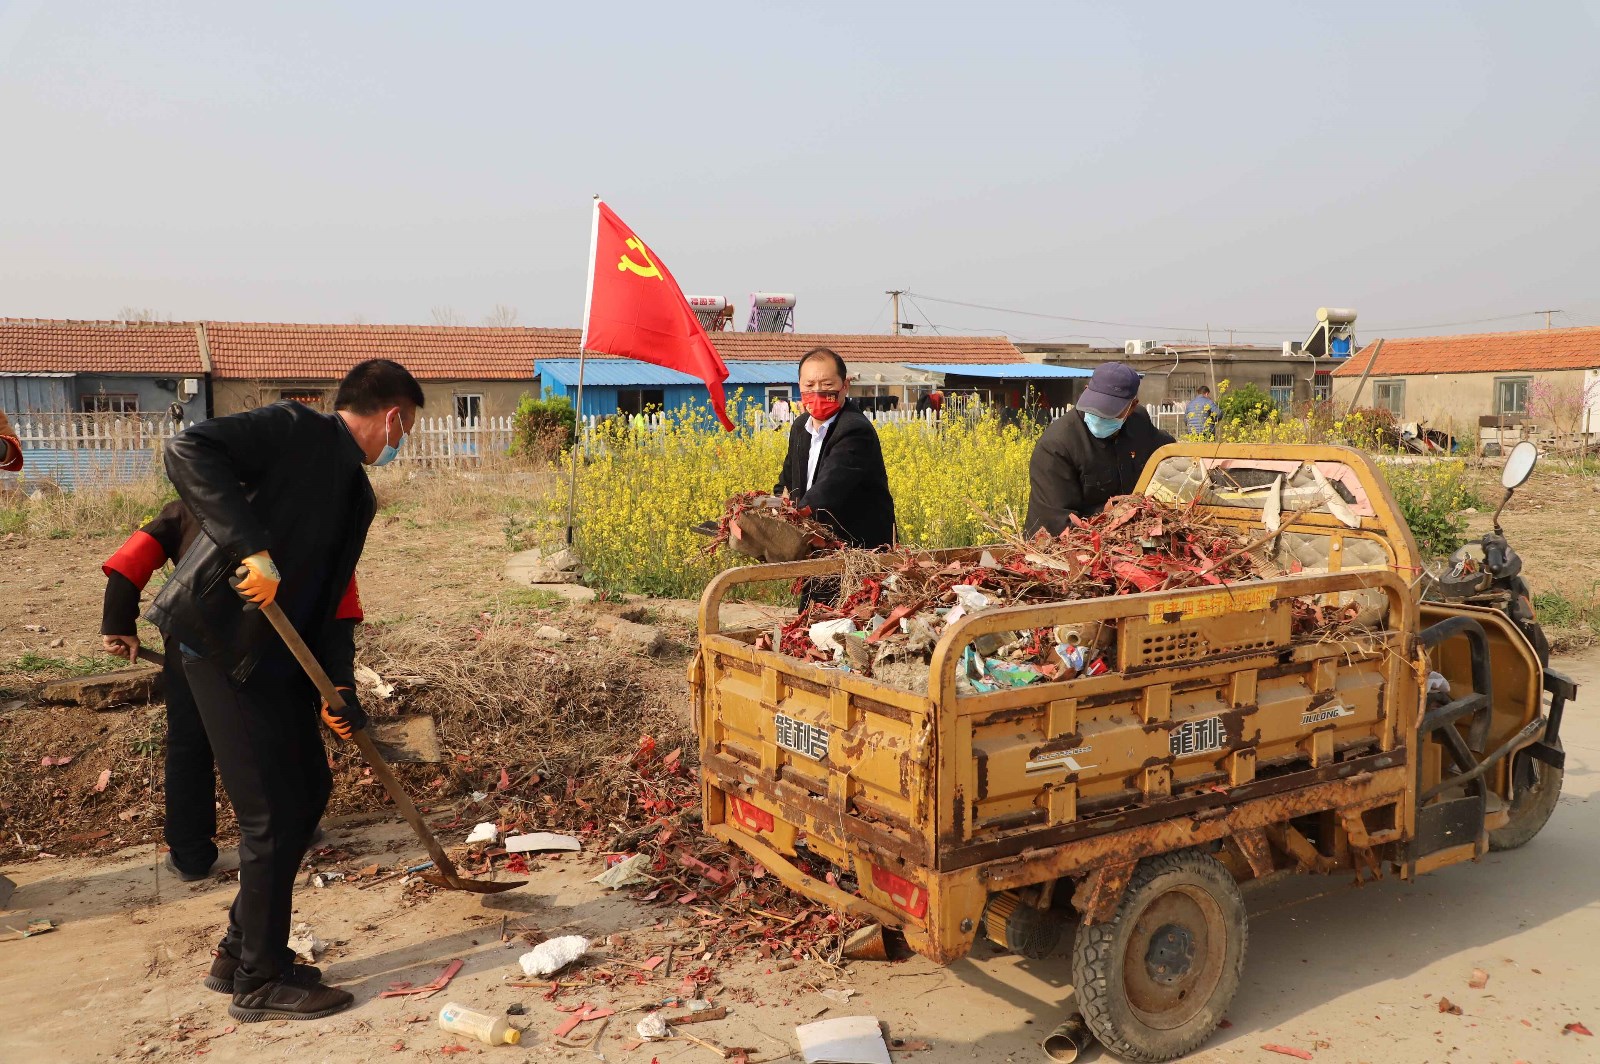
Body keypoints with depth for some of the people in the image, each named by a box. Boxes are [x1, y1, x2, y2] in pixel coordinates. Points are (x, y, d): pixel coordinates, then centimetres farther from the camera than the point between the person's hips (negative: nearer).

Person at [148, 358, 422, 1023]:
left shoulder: (355, 493, 15)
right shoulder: (297, 430, -10)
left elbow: (332, 599, 13)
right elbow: (189, 451, -24)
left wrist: (341, 688, 0)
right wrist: (250, 546, -32)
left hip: (280, 653, 9)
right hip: (219, 636, -9)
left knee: (309, 790, 13)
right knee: (273, 811, -4)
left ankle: (241, 951, 29)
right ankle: (261, 982, 13)